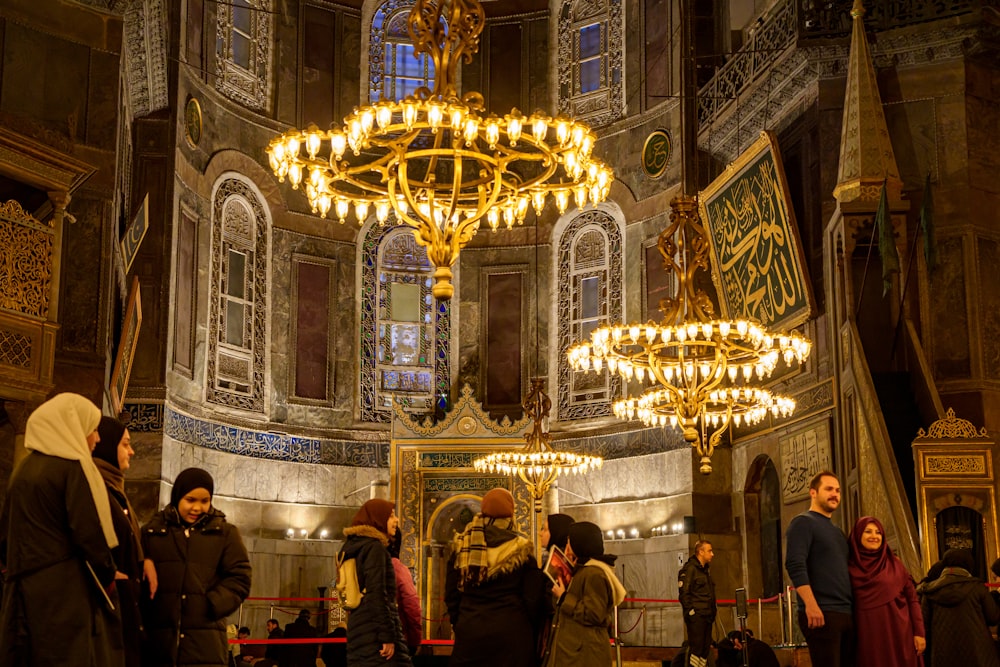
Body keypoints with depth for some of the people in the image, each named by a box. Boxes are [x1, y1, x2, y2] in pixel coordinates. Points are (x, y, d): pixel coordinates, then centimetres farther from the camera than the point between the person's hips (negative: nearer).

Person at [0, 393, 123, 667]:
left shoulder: (23, 469, 16)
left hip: (23, 590, 8)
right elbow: (89, 532, -15)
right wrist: (107, 577, -1)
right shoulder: (73, 466, -7)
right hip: (67, 592, -8)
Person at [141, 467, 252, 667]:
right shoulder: (151, 531, 14)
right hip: (157, 638, 1)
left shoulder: (225, 533, 13)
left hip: (205, 642, -1)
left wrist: (211, 605, -9)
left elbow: (239, 579, 7)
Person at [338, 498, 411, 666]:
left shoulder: (352, 547, 18)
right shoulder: (374, 547, -10)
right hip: (375, 630, -9)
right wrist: (388, 636, -19)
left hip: (357, 627, 9)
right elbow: (377, 594, -17)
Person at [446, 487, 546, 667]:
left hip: (470, 632, 2)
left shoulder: (462, 545, 2)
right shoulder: (521, 549, -6)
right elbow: (533, 598, -3)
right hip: (511, 634, -2)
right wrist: (533, 635, 9)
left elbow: (451, 594, 6)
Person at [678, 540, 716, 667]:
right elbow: (683, 593, -15)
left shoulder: (705, 570, 20)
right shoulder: (690, 569, -9)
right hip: (696, 617, -9)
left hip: (707, 617, 9)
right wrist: (691, 611, -17)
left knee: (705, 649, 8)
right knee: (696, 648, -10)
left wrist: (712, 614, 16)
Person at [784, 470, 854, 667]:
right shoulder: (803, 522, -2)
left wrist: (853, 608, 17)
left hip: (847, 614, 8)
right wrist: (811, 604, -24)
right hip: (821, 614, -8)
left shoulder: (836, 531, 24)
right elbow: (795, 565, -15)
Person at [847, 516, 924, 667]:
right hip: (868, 636, -1)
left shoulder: (895, 564, 8)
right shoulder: (850, 568, 6)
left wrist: (919, 632, -4)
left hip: (899, 632, 1)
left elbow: (912, 599, 5)